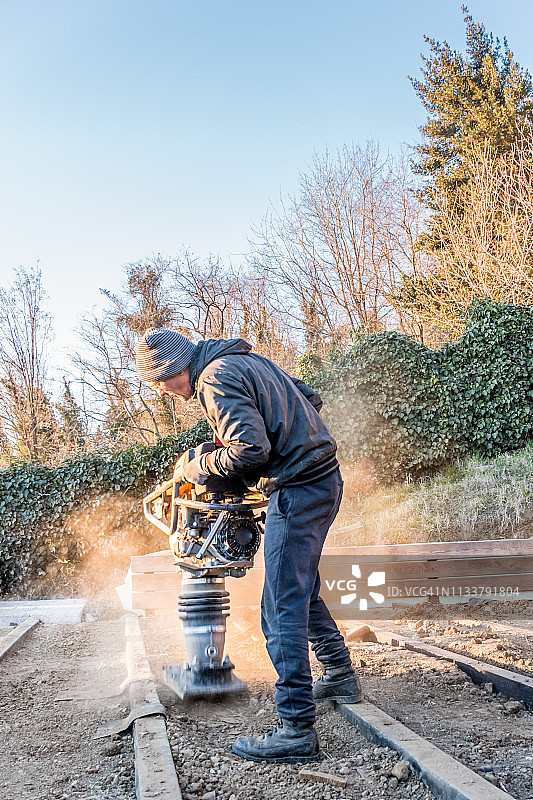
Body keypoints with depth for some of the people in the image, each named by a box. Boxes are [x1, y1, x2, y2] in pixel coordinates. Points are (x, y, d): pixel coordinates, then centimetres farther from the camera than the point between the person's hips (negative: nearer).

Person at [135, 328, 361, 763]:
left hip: (299, 490, -10)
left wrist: (198, 465, -8)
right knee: (302, 589, 23)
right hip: (323, 478, 10)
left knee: (283, 609, -7)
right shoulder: (245, 359, 16)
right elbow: (309, 397, 21)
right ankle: (341, 677, 37)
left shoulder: (216, 378, -14)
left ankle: (296, 730, -3)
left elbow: (251, 449, -23)